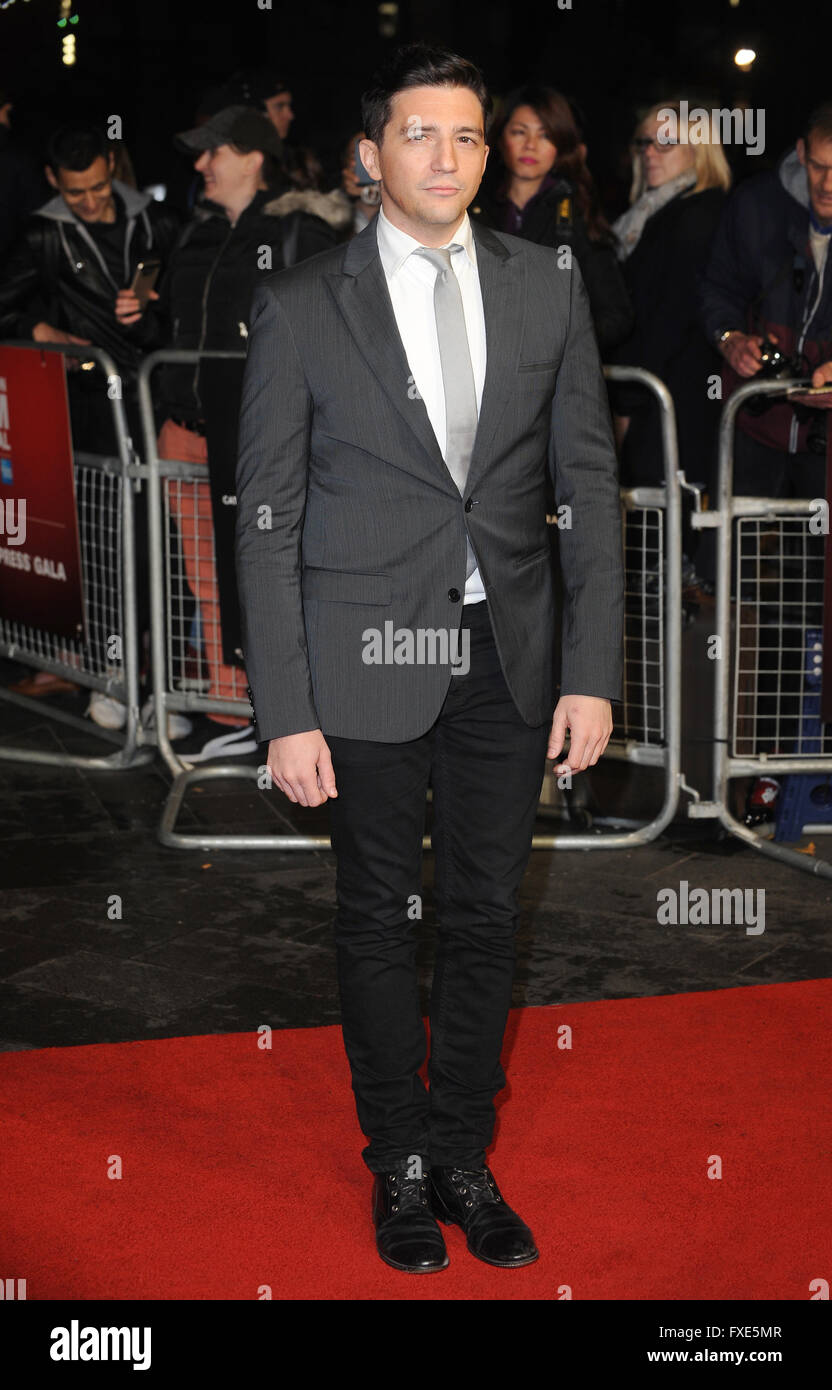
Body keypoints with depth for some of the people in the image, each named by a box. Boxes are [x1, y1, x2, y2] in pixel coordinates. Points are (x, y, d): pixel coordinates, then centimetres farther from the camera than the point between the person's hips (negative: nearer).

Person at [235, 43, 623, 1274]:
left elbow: (589, 486, 5)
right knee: (378, 917, 10)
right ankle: (400, 1163, 27)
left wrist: (592, 671, -1)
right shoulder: (300, 309, -4)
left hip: (508, 659, 2)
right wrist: (286, 712, -9)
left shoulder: (547, 287, 3)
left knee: (486, 915, 11)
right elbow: (267, 520, -4)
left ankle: (465, 1157, 28)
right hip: (369, 660, -2)